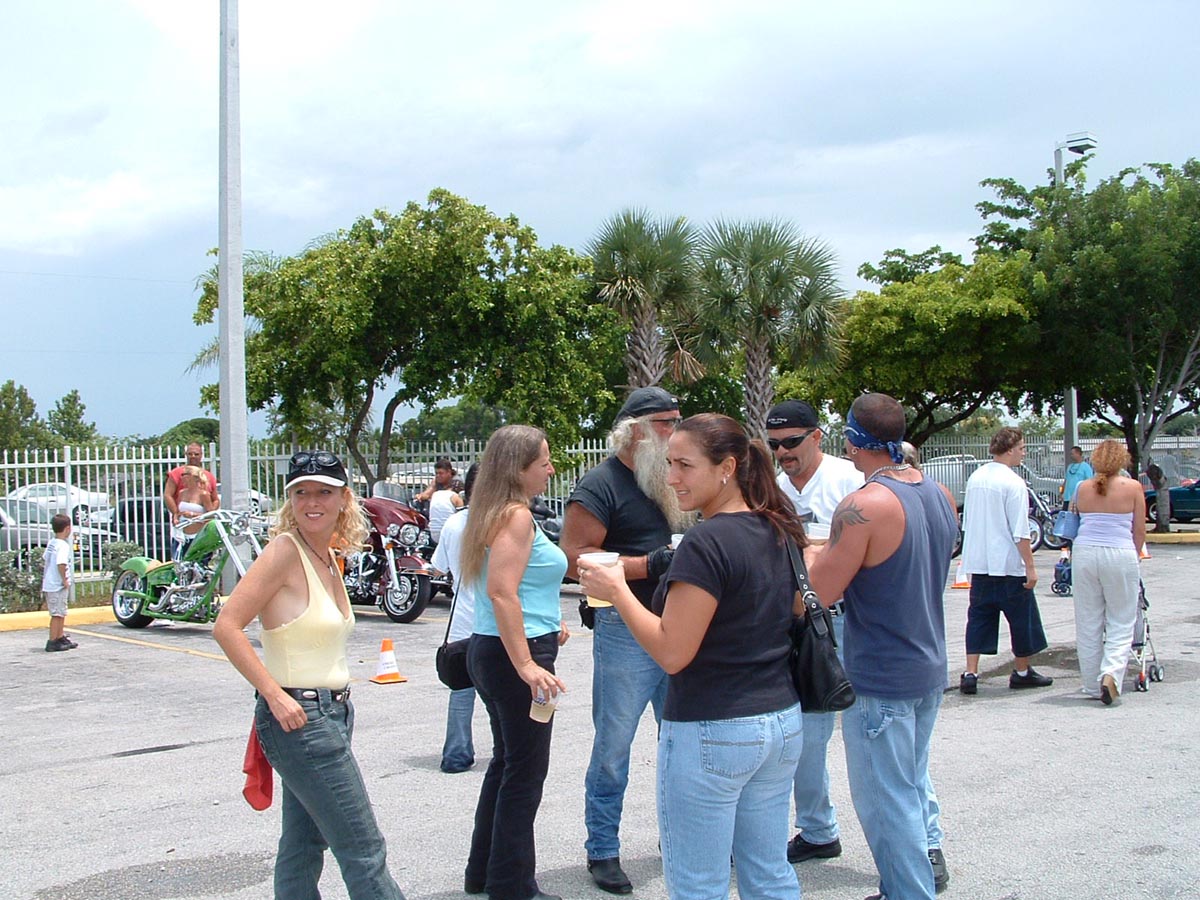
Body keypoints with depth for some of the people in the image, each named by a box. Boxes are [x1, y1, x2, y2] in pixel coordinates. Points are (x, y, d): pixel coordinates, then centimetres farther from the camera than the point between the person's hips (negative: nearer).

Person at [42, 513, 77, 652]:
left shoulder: (51, 543, 10)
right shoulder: (63, 545, -18)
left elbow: (44, 560, 20)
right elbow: (61, 564, -30)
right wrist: (65, 580, -19)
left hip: (48, 584, 9)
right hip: (58, 586, -9)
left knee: (61, 614, 19)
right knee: (57, 614, -3)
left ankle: (61, 637, 29)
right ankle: (52, 643, -1)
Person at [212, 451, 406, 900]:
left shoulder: (329, 557, 10)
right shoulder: (285, 550, -14)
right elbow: (227, 627, -19)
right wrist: (276, 695, -21)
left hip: (331, 711, 8)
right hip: (297, 715, -8)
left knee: (303, 845, 15)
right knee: (363, 850, -4)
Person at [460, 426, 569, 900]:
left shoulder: (495, 513, 14)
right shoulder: (517, 515, -16)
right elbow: (502, 592, -25)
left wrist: (547, 622, 23)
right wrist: (527, 665, -28)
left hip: (488, 648, 10)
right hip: (517, 652, -10)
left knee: (506, 761, 19)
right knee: (526, 771, -1)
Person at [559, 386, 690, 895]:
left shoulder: (673, 481, 13)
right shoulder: (602, 484, -9)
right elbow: (574, 559, -18)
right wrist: (649, 565, -23)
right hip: (626, 630, -7)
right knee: (613, 745, 1)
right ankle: (602, 850, 13)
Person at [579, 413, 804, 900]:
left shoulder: (707, 541, -19)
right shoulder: (780, 532, 6)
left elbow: (672, 652, -20)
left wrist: (616, 590, -11)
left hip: (712, 732, -9)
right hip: (782, 722, 9)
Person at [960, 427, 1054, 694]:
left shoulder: (975, 478, 8)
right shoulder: (1013, 482, -14)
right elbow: (1020, 532, -17)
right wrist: (1030, 566, -13)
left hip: (978, 562, 6)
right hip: (1008, 564, -6)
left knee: (979, 617, 8)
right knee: (1022, 616, 9)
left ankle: (970, 673, 1)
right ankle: (1022, 672, 21)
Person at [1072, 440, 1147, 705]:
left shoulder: (1083, 489, 6)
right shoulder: (1133, 487, 0)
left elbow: (1081, 522, 9)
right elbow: (1139, 531, 3)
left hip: (1085, 553, 3)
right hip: (1120, 554, -2)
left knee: (1088, 623, 11)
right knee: (1121, 623, 6)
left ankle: (1093, 685, 17)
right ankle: (1111, 674, -15)